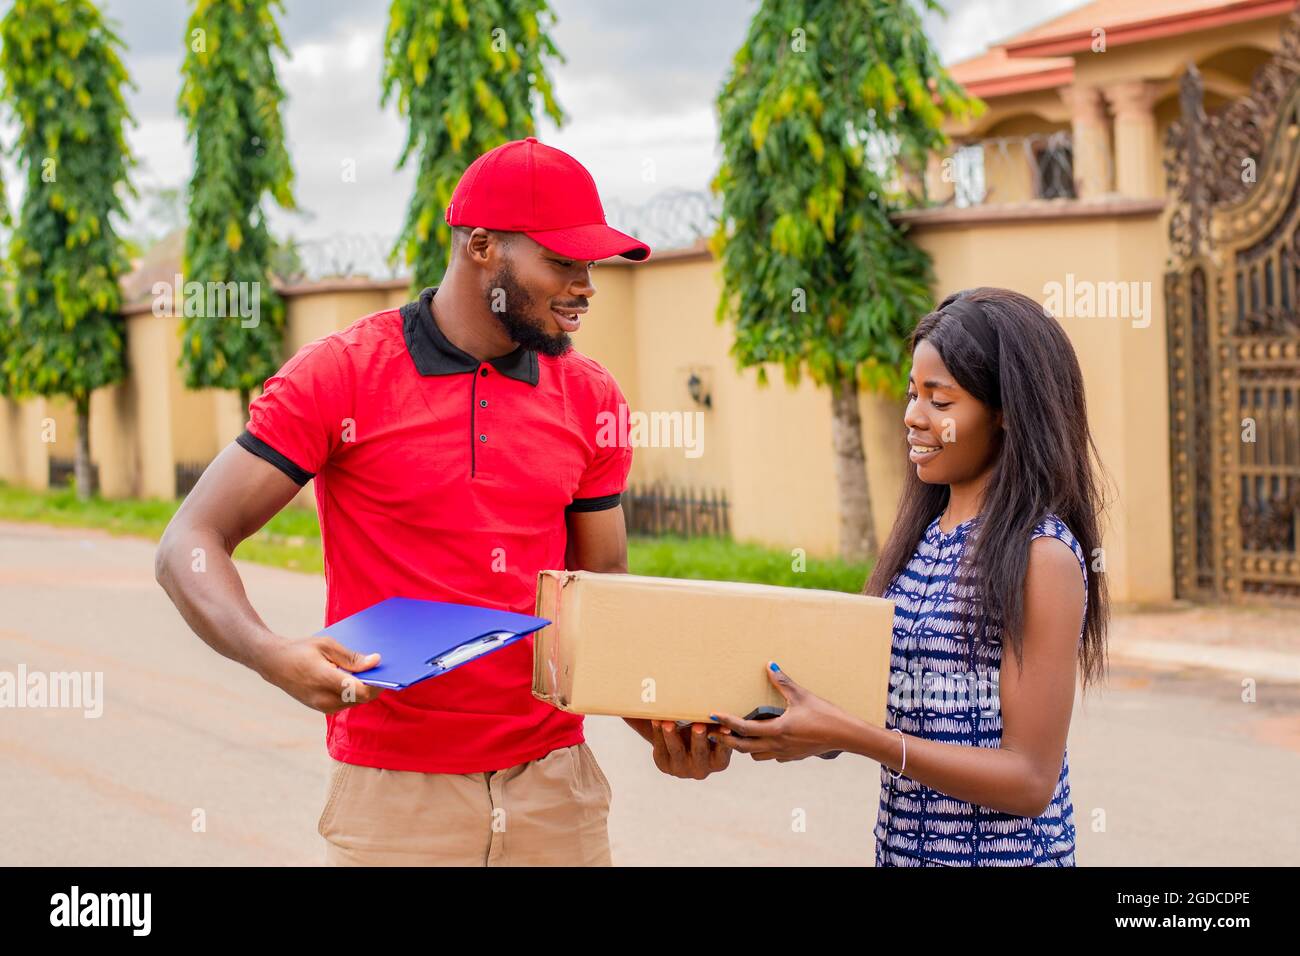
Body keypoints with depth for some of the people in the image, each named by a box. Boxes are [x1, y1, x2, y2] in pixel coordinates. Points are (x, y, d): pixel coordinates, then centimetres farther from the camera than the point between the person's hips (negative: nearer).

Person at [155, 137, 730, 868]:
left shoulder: (590, 397, 5)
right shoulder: (340, 376, -7)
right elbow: (188, 547, -8)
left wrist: (662, 718, -7)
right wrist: (271, 655, -27)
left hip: (555, 784, 4)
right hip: (395, 793, -3)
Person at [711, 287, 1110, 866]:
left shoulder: (1040, 554, -16)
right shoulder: (921, 536, 5)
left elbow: (1030, 781, -19)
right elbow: (888, 705, 7)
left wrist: (851, 736, -26)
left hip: (998, 849, -6)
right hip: (899, 842, 6)